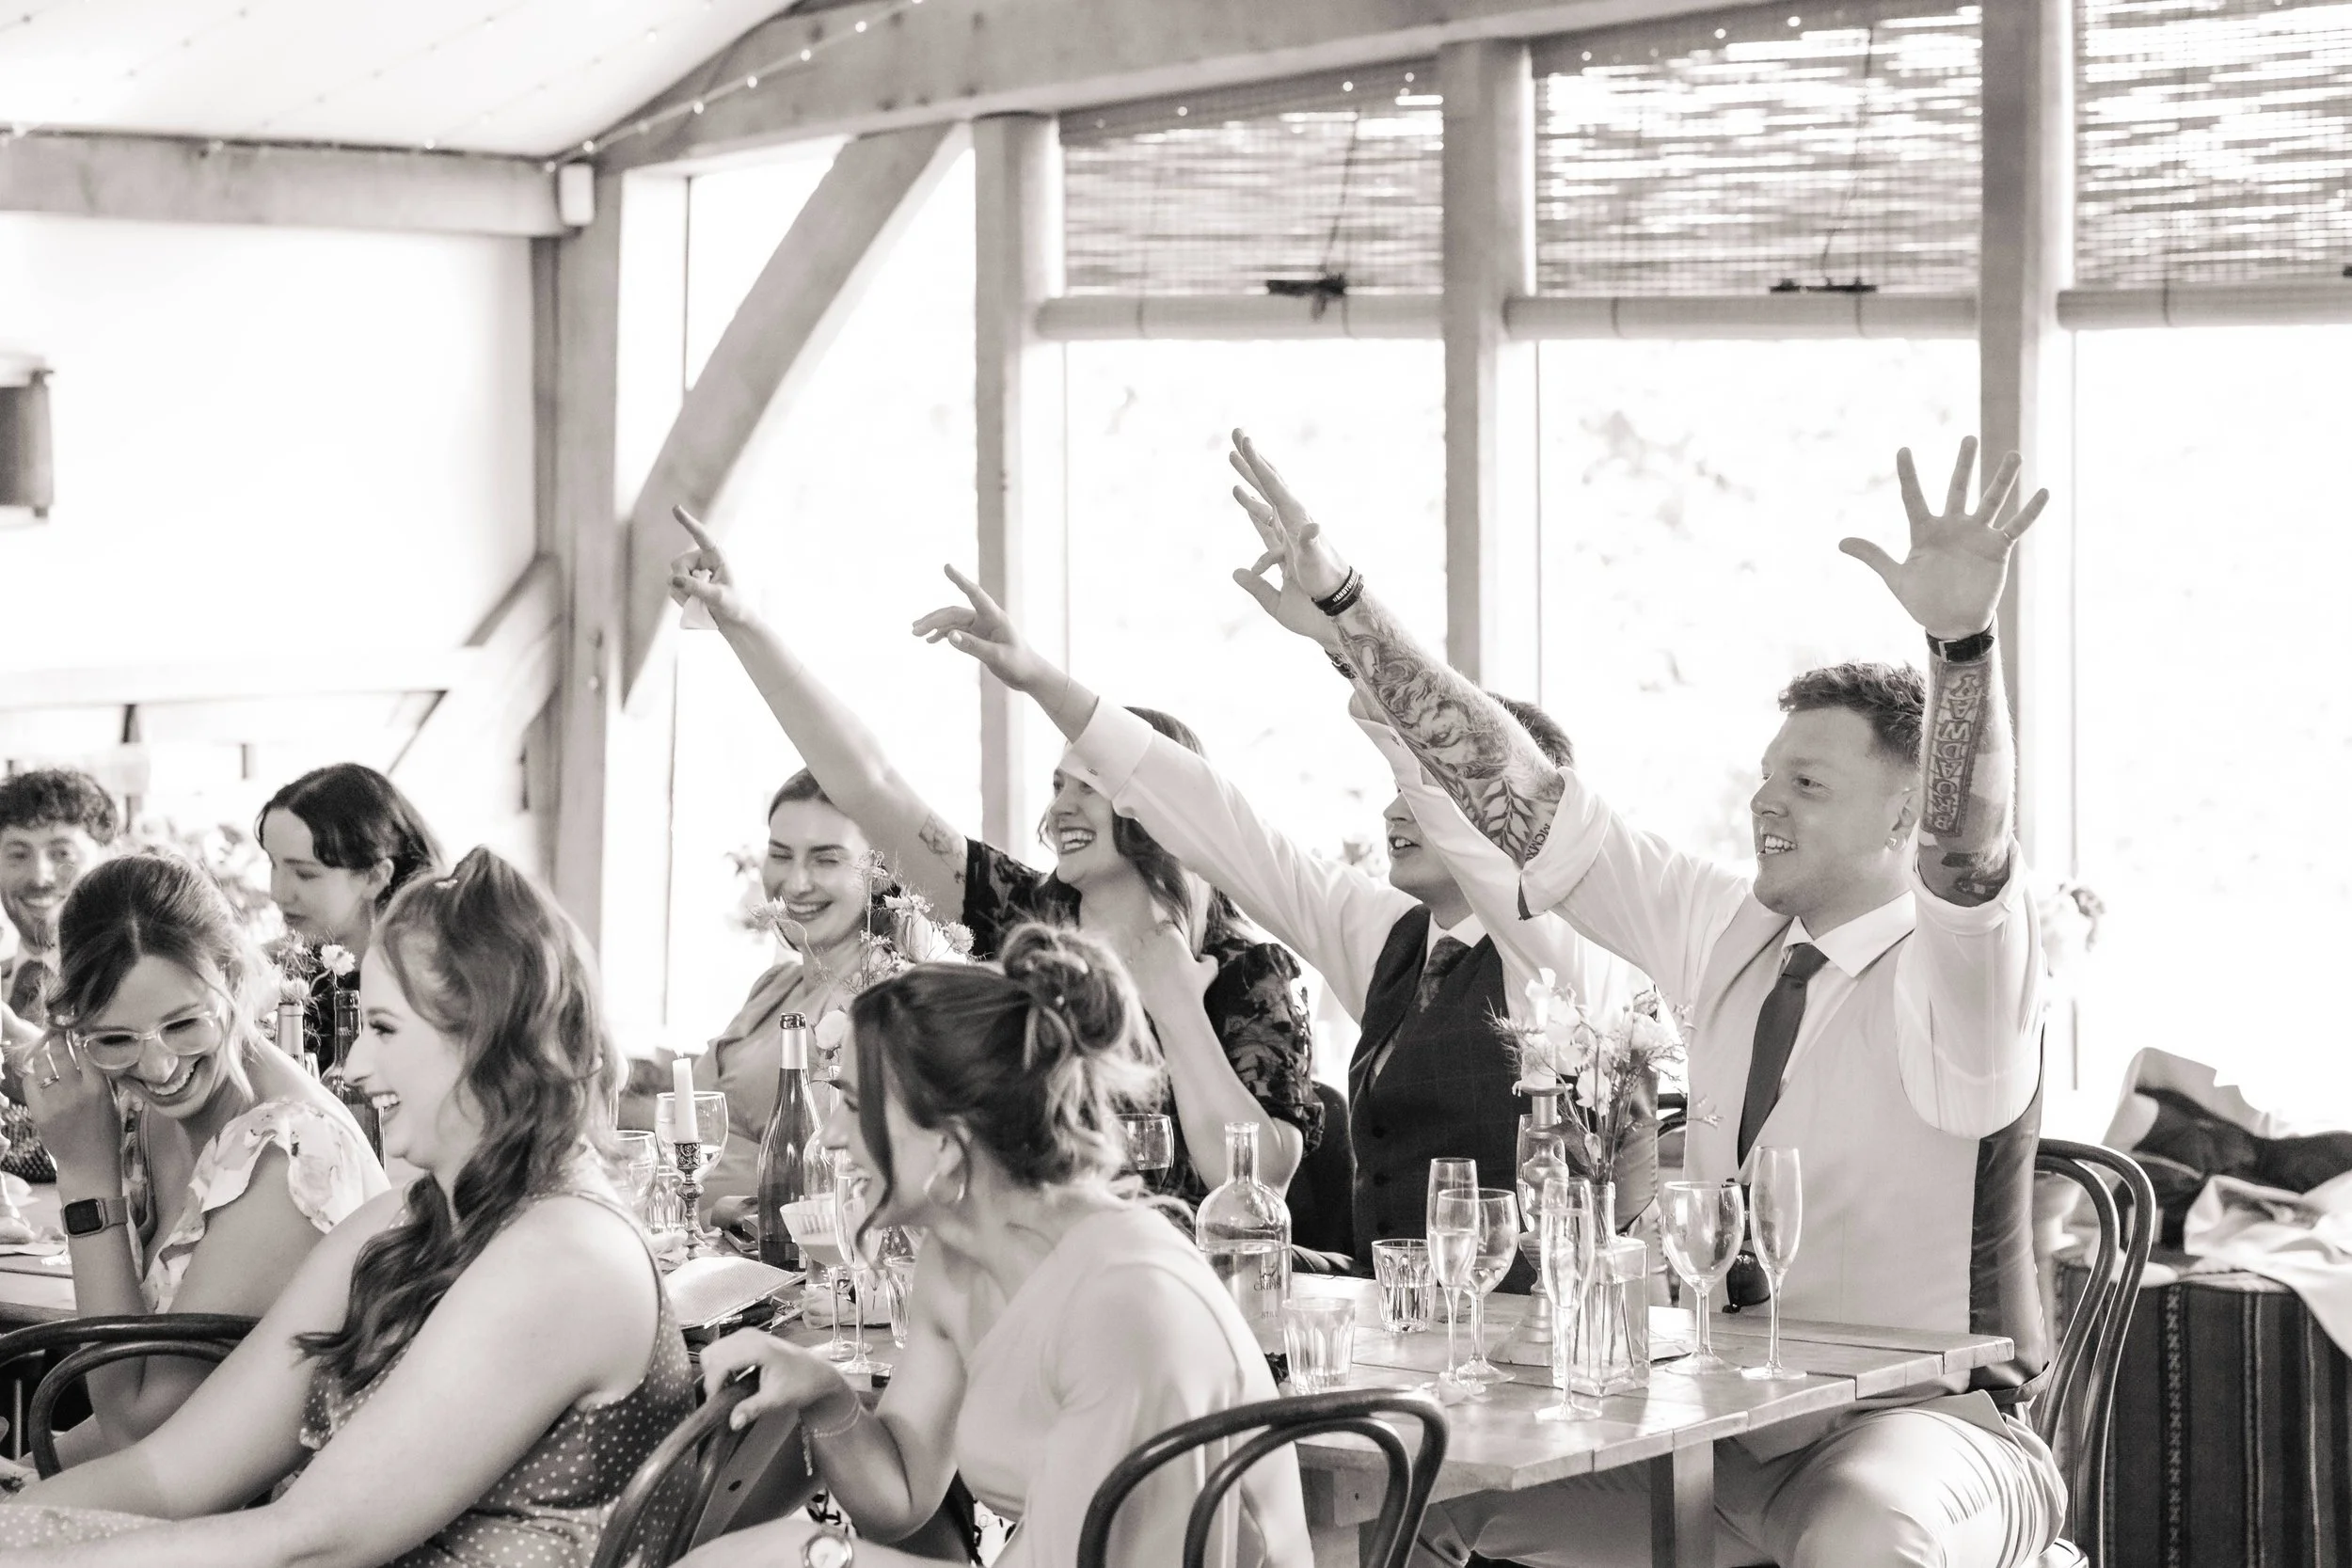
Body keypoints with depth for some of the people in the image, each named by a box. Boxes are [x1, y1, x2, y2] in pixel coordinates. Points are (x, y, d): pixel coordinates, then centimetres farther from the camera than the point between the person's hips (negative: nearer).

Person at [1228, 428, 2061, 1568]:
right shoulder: (1729, 934, 8)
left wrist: (1960, 640, -48)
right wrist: (1338, 595, 1)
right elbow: (1523, 799, 6)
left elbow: (1968, 854, -32)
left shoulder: (1949, 974, -9)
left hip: (1925, 1425, -6)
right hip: (1731, 1424, 6)